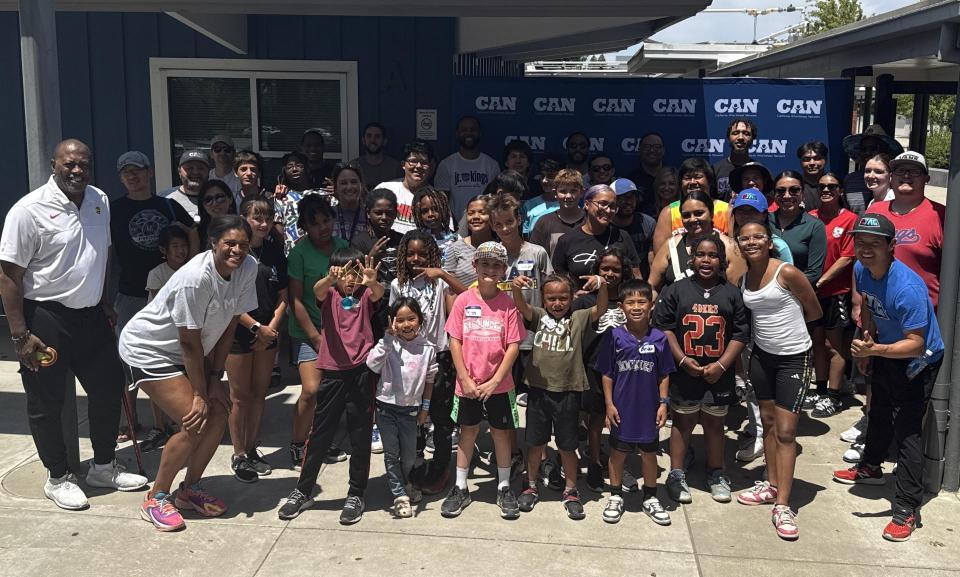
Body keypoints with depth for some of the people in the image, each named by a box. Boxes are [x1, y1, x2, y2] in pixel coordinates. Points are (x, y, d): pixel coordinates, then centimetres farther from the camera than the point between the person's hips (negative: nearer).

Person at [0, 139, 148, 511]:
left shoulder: (100, 201, 5)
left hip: (91, 316, 7)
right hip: (45, 319, -7)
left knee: (109, 388, 14)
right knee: (47, 403, 6)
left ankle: (104, 467, 32)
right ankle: (58, 478, 24)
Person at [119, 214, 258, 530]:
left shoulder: (248, 268, -12)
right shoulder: (195, 279, -32)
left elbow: (229, 325, -5)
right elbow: (190, 342, -25)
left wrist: (215, 378, -6)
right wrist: (200, 395, -19)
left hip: (186, 354, 8)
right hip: (149, 348, -8)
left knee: (218, 413, -1)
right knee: (194, 422, -16)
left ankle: (190, 489, 18)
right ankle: (156, 499, 3)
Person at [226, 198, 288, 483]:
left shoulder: (275, 251, 6)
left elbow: (283, 297, 8)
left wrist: (270, 329, -5)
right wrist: (257, 327, -14)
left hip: (267, 333, 5)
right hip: (238, 332, -5)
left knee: (259, 393, 12)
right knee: (240, 395, 3)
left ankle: (252, 449, 25)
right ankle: (238, 455, 14)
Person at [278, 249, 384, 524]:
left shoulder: (365, 295, 6)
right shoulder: (329, 294, 6)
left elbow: (378, 294, -17)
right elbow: (317, 290, -18)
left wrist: (372, 282, -42)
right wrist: (330, 279, -42)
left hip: (361, 371, 0)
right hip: (333, 370, 0)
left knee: (360, 436, 6)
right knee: (319, 434, 8)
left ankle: (356, 495, 19)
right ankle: (302, 491, 23)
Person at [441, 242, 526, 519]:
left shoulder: (508, 303, -6)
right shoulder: (463, 301, -4)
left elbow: (513, 346, -7)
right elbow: (455, 342, -3)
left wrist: (495, 381, -12)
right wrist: (465, 379, -9)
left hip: (499, 385, 0)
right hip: (468, 384, 1)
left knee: (502, 433, 10)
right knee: (468, 432, 13)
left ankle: (504, 489, 24)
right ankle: (460, 489, 24)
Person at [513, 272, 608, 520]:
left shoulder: (579, 319, 1)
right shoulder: (538, 317, 2)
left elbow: (600, 309, -15)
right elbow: (522, 306, -17)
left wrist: (602, 286, -35)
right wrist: (517, 288, -39)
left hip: (568, 392, -1)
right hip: (538, 390, 1)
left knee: (567, 445, 10)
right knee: (536, 442, 13)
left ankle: (570, 491, 26)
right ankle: (531, 486, 30)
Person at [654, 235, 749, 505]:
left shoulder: (732, 293, 2)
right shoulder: (676, 290, -1)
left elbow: (740, 334, 0)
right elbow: (663, 327, -3)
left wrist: (721, 365, -10)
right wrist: (682, 359, -12)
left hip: (718, 374, 1)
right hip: (684, 371, -1)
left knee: (714, 422, 13)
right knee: (683, 421, 9)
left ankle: (716, 474, 28)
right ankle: (677, 475, 18)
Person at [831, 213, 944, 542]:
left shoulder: (907, 288, -35)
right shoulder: (861, 270, -11)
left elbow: (917, 344, -35)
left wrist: (874, 350, -47)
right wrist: (866, 342, 5)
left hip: (919, 360, -8)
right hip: (886, 350, 8)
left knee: (907, 429, -10)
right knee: (880, 413, 25)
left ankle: (907, 509, -4)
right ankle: (871, 468, 47)